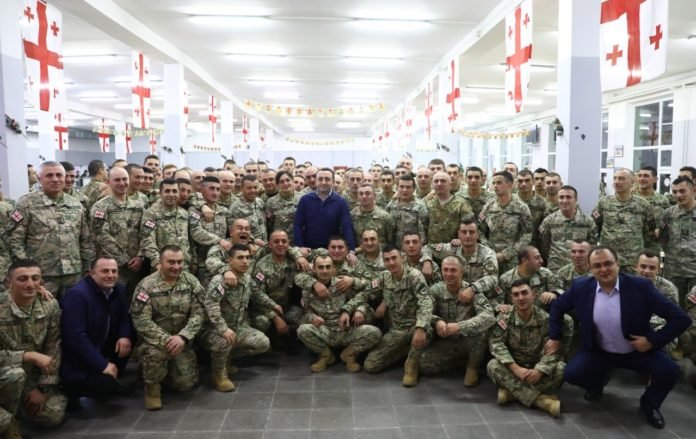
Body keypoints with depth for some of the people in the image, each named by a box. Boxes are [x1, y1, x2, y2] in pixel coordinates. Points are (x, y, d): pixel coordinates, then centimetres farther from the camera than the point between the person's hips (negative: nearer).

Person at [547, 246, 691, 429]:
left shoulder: (640, 286, -20)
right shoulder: (581, 287, -13)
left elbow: (680, 318, -17)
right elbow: (558, 306, 6)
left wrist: (653, 342, -20)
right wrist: (554, 337, 4)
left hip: (639, 350, -1)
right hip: (598, 352, 1)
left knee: (669, 371, -26)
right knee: (572, 373, -20)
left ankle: (650, 403, 10)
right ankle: (597, 382, 19)